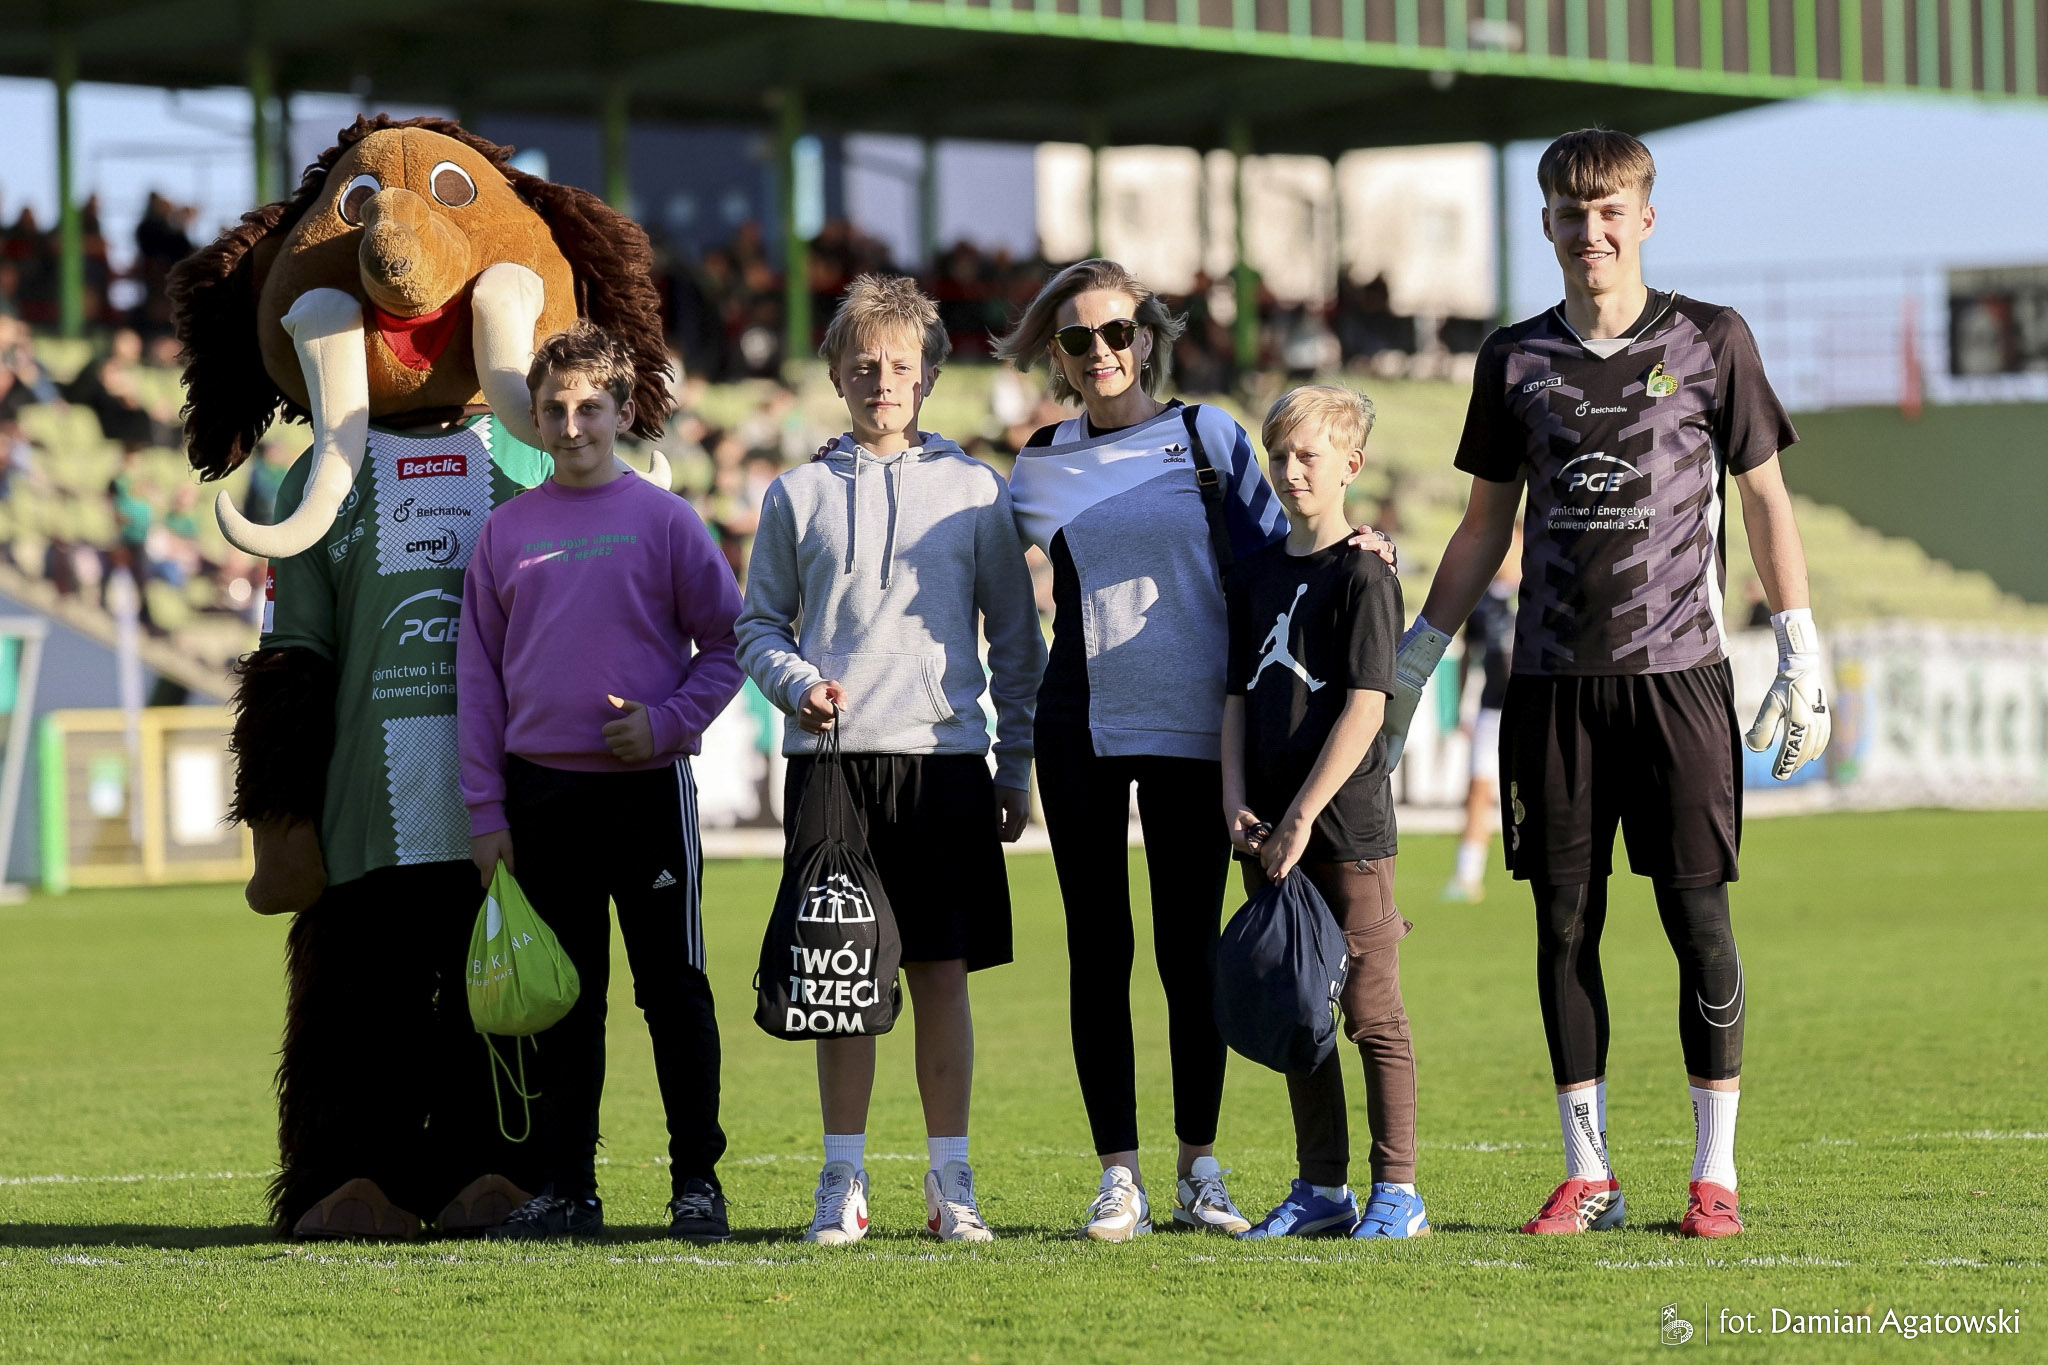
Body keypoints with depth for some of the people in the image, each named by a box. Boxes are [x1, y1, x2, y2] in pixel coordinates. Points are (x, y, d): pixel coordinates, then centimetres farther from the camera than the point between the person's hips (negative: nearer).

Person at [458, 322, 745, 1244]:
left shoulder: (663, 519, 1)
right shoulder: (506, 531, 8)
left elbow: (728, 643, 3)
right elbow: (477, 676, 9)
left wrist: (666, 719, -12)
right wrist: (484, 812, 3)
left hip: (647, 787, -3)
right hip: (541, 795, 3)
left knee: (674, 989, 0)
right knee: (563, 999, 7)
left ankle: (698, 1182, 5)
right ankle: (567, 1186, 11)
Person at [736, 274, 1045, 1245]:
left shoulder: (975, 491, 8)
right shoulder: (797, 495, 10)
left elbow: (1016, 638, 11)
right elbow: (759, 626, 14)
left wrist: (1017, 766, 6)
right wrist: (796, 682, -7)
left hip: (945, 758, 0)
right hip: (830, 757, 0)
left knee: (942, 974, 0)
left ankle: (951, 1179, 6)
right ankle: (843, 1182, 5)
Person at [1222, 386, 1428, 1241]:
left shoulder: (1362, 575, -7)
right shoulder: (1256, 576, 13)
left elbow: (1366, 707, -13)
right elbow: (1239, 696, 14)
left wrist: (1303, 814, -16)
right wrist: (1236, 802, 0)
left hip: (1347, 826, -7)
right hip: (1270, 832, 7)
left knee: (1372, 1012, -3)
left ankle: (1396, 1193, 2)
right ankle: (1320, 1189, 18)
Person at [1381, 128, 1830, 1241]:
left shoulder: (1711, 342, 3)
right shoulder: (1515, 359, 9)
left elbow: (1764, 499, 6)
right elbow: (1484, 528, 16)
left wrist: (1800, 655, 0)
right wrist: (1411, 660, 14)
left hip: (1677, 671, -2)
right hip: (1553, 681, 2)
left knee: (1697, 918, -4)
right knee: (1564, 925, 2)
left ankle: (1715, 1172, 3)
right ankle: (1587, 1172, 10)